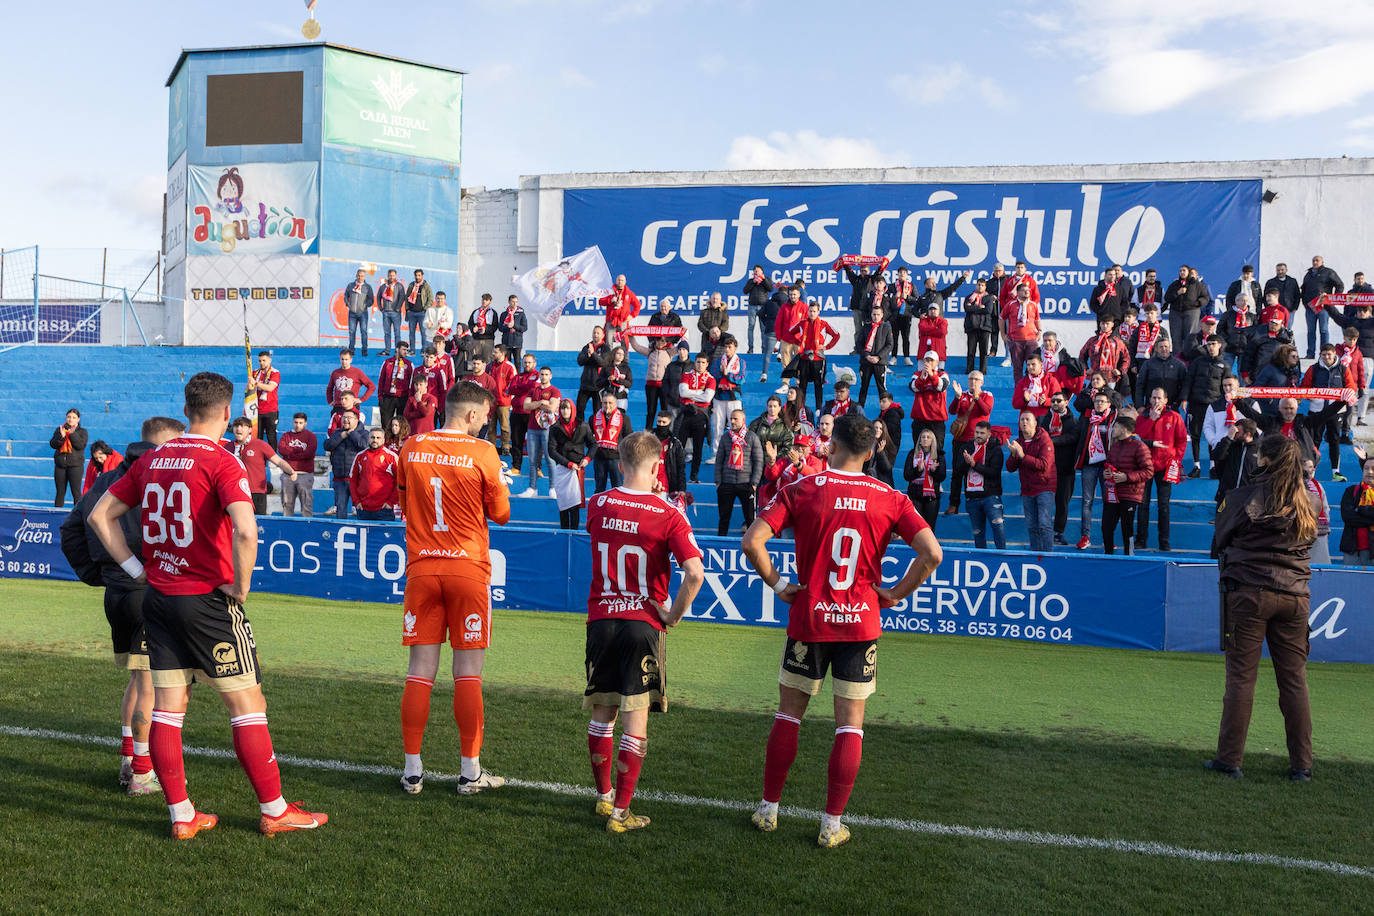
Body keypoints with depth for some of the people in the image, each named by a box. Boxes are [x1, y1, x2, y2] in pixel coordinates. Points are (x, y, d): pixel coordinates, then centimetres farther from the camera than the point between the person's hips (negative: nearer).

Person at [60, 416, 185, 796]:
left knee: (138, 678, 20)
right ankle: (143, 773, 6)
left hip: (115, 591, 8)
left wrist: (94, 574, 19)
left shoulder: (105, 480, 15)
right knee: (152, 682, 0)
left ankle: (127, 761, 26)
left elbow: (71, 530, 20)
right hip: (150, 592, -8)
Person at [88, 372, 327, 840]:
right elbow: (245, 530, -28)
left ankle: (182, 815, 17)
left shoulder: (152, 459, 7)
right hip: (207, 600, -7)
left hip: (158, 598, 7)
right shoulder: (221, 462, -13)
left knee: (167, 708, 10)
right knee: (248, 704, 3)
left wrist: (137, 570, 12)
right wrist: (239, 589, -14)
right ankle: (274, 810, 11)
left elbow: (100, 515, 14)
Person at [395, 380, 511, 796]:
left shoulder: (410, 449, 4)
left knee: (420, 671, 8)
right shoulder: (482, 452, -7)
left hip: (421, 570, 3)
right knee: (468, 674, 3)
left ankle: (412, 770, 13)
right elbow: (501, 514, 2)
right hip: (468, 569, -3)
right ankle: (470, 772, 9)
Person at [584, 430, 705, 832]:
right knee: (635, 721, 4)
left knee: (602, 715, 17)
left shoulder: (597, 506, 1)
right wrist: (674, 614, -7)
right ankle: (620, 812, 7)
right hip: (643, 623, -4)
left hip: (601, 621, 4)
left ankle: (603, 795, 31)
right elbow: (695, 573, -21)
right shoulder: (668, 515, -11)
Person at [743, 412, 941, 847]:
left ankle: (768, 809, 23)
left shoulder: (802, 489, -5)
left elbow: (752, 541, -14)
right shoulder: (890, 498, -2)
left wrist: (776, 584, -2)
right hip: (861, 624, 0)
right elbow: (931, 554, -10)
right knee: (850, 725, 9)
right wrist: (895, 594, 1)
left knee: (788, 715, 15)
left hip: (809, 620, 0)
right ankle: (832, 823, 12)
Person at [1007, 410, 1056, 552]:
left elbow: (1044, 465, -22)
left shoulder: (1045, 440, -9)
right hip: (1027, 490, 6)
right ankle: (1035, 555, 16)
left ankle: (1048, 555, -13)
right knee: (1031, 527, 9)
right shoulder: (1017, 443, 10)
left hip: (1044, 488, -6)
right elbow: (1010, 468, 4)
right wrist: (1013, 455, -16)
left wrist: (1023, 455, -24)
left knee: (1044, 524, -13)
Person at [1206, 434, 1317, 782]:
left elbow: (1219, 543, 5)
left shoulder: (1243, 497, -5)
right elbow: (1309, 543, 19)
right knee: (1295, 680, 8)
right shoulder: (1305, 504, 7)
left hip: (1248, 593, -4)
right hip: (1295, 597, 4)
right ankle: (1301, 764, 13)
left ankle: (1230, 760, 3)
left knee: (1241, 677, 0)